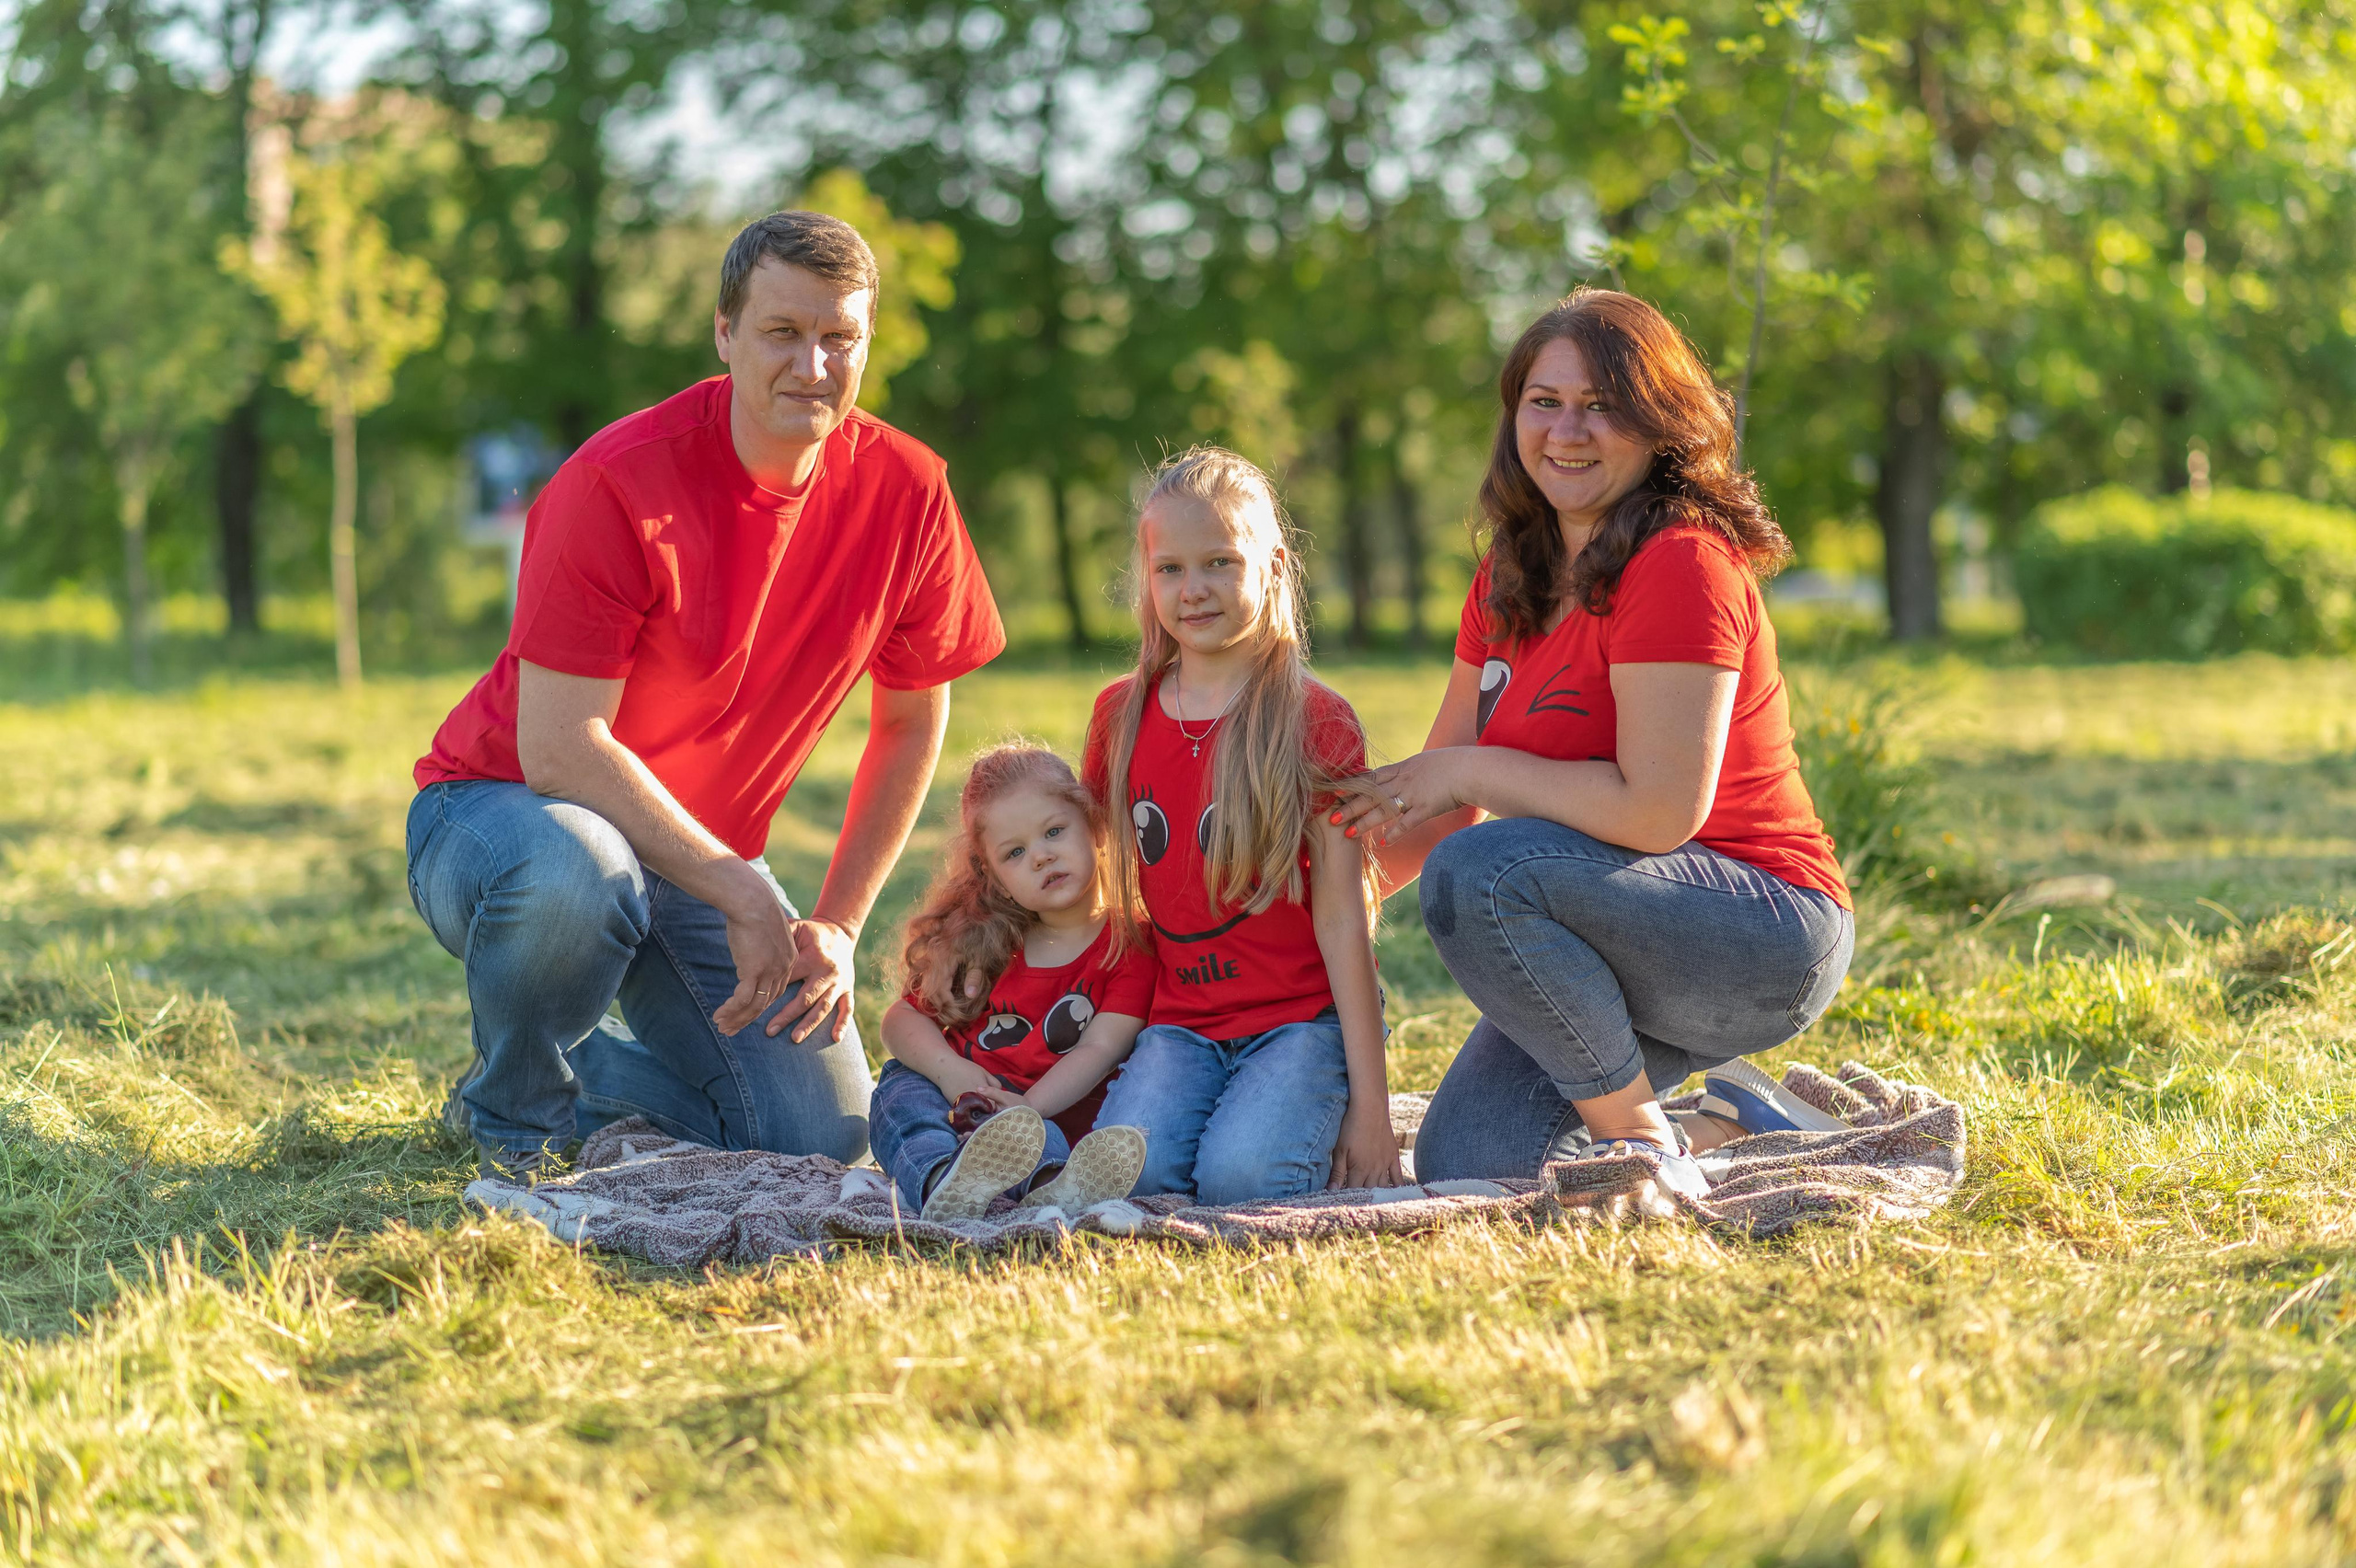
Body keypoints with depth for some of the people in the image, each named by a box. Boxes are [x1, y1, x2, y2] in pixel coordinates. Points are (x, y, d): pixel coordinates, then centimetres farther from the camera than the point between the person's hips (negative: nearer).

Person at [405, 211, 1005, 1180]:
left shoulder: (905, 491, -8)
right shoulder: (617, 486, -24)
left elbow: (912, 724, 6)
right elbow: (556, 748, -26)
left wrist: (838, 923, 0)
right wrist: (744, 892, -26)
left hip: (703, 857, 5)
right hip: (504, 808, -5)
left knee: (822, 1137, -11)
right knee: (575, 872, -42)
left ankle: (582, 1072, 18)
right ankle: (514, 1116, -9)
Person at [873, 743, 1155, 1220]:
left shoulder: (1131, 948, 0)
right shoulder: (982, 940, 15)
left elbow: (1101, 1049, -12)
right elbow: (903, 1018, 11)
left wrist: (1028, 1106, -29)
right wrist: (948, 1069, -13)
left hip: (1055, 1115, -4)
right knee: (901, 1080, -29)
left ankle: (1055, 1185, -74)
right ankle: (943, 1180, -62)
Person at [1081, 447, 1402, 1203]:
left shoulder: (1316, 722, -4)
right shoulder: (1120, 715, 9)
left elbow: (1342, 918, -6)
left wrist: (1369, 1105, -9)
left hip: (1302, 1018, -3)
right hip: (1180, 1020, 3)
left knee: (1241, 1175, -29)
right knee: (1131, 1168, -25)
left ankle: (1314, 1123, 3)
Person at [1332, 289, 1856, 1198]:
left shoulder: (1681, 566, -18)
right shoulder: (1511, 579, 9)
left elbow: (1661, 810, -25)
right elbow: (1430, 788, 15)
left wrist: (1471, 773, -15)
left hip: (1769, 944, -9)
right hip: (1617, 928, 9)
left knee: (1476, 874, -30)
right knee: (1463, 1165, -5)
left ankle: (1643, 1140, -13)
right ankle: (1726, 1114, 17)